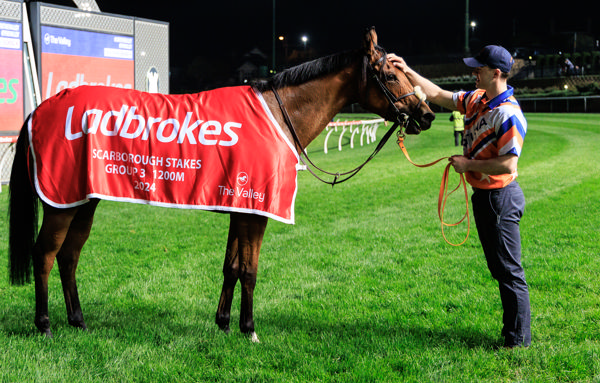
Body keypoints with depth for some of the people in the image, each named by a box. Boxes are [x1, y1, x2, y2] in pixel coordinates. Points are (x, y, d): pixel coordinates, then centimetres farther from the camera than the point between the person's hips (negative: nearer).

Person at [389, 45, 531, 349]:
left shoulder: (508, 114, -22)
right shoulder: (477, 100, 7)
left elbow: (508, 165, -27)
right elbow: (438, 96, 16)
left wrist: (468, 164, -18)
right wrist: (407, 73, 9)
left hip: (499, 198, -10)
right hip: (483, 195, 10)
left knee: (509, 272, -1)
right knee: (498, 268, 17)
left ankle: (519, 340, 8)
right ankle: (511, 331, 29)